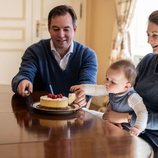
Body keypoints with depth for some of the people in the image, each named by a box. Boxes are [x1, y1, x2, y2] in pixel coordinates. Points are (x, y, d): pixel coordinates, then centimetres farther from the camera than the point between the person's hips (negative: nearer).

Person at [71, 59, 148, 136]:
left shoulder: (132, 97, -31)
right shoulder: (111, 89, -9)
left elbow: (142, 112, -40)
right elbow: (96, 89, 2)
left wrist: (138, 127, -55)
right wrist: (83, 88, -12)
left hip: (126, 128, -5)